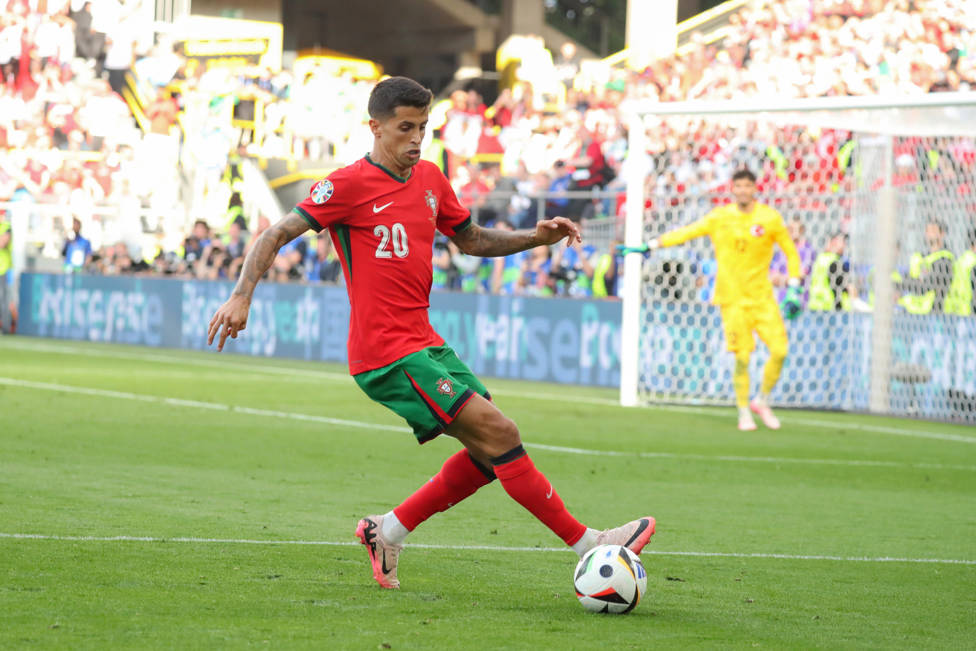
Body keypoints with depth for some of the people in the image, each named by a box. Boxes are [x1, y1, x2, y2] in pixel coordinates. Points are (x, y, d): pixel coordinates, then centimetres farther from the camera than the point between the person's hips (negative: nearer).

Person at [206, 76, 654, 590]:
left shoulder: (430, 179, 14)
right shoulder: (350, 185, -8)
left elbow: (470, 240, 28)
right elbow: (276, 235, -8)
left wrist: (536, 237, 13)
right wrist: (241, 297, -22)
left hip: (425, 344, 9)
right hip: (388, 356, -9)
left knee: (491, 455, 6)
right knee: (499, 433, -15)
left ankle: (388, 532, 15)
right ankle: (587, 543, -11)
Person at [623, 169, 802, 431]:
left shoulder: (770, 218, 1)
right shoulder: (720, 217, 2)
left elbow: (790, 251, 8)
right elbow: (687, 233, 9)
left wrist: (793, 288, 0)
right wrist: (648, 246, 6)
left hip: (762, 296, 1)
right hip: (732, 298, -1)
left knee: (780, 350, -9)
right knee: (742, 357, -8)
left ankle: (761, 401, 14)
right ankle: (744, 412, 9)